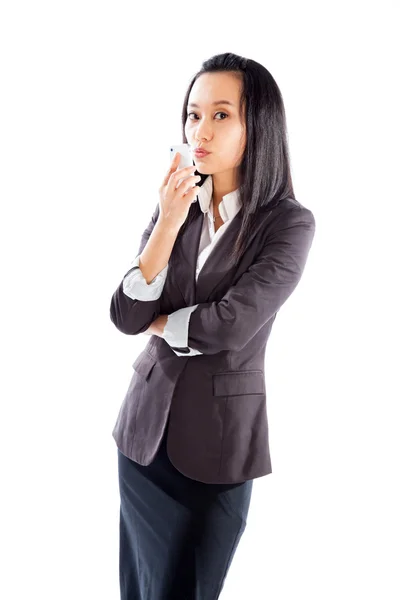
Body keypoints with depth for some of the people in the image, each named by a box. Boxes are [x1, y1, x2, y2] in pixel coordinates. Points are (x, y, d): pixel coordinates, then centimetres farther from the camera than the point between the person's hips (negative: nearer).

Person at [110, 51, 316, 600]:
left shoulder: (289, 223, -11)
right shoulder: (173, 207, 2)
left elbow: (230, 324, -22)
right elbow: (124, 316, -7)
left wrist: (159, 322, -5)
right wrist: (170, 222, -16)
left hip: (219, 434, -4)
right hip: (147, 423, 5)